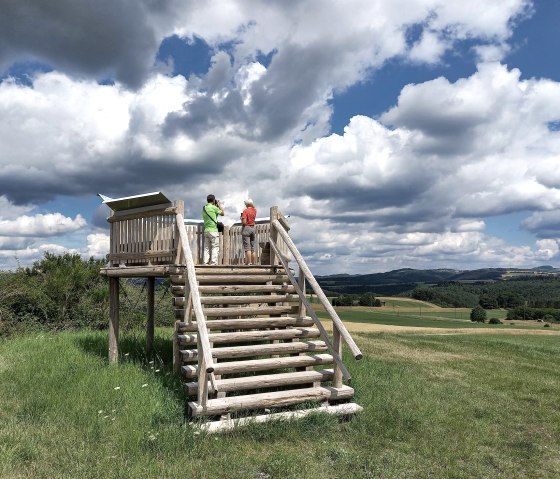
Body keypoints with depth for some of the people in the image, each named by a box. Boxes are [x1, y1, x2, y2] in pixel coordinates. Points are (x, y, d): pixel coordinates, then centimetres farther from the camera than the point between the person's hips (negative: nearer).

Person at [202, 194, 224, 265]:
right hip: (213, 230, -7)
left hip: (206, 230, 7)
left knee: (207, 248, 8)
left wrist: (216, 206, 24)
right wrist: (219, 205, 17)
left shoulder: (204, 208, 13)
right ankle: (213, 263, -9)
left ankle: (205, 263, 4)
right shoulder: (213, 207, -9)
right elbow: (222, 213, 5)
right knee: (215, 248, -4)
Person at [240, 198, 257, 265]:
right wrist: (251, 203, 24)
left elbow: (244, 222, -18)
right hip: (253, 228, 6)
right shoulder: (254, 210, 7)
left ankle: (249, 263, -14)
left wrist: (241, 218, 1)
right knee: (253, 248, 11)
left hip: (246, 228, -6)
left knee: (247, 248, -8)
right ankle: (254, 263, 12)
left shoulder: (245, 211, -11)